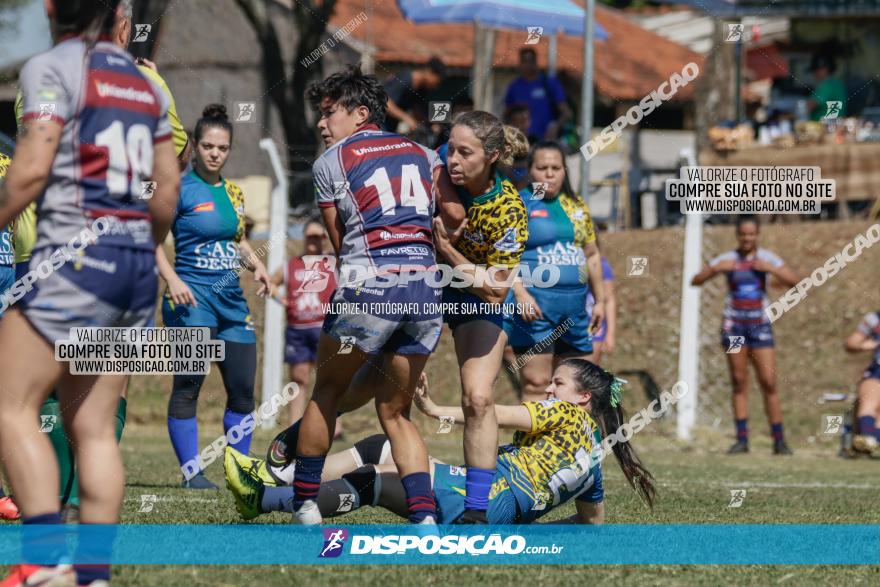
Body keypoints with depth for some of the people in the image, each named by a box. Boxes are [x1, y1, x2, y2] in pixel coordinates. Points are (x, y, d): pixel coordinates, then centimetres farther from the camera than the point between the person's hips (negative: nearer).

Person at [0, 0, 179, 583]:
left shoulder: (52, 68, -5)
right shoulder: (144, 82, 15)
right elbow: (169, 187, 17)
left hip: (74, 256, -7)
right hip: (136, 264, 7)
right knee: (95, 426, 8)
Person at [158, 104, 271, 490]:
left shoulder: (232, 193, 14)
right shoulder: (181, 189, -6)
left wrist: (256, 265, 9)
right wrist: (172, 279, -22)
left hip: (231, 298, 7)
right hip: (193, 295, -7)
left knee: (243, 388, 5)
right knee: (189, 383, -10)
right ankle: (191, 471, -5)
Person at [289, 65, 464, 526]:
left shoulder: (329, 164, 8)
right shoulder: (423, 155, 18)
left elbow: (339, 243, 11)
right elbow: (455, 217, 6)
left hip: (368, 287, -4)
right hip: (426, 289, 4)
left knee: (326, 392, 17)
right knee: (395, 413, 13)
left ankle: (305, 504, 21)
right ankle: (425, 517, -2)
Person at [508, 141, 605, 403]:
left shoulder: (577, 207, 16)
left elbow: (592, 255, 23)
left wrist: (600, 300, 19)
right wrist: (520, 293, -22)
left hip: (574, 308, 6)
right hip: (533, 303, -6)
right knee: (536, 385, -10)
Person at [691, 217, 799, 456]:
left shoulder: (767, 258, 2)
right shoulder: (727, 260, 2)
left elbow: (793, 281, -7)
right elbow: (695, 281, -2)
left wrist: (771, 269, -21)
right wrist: (715, 269, -19)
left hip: (760, 325, -1)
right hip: (734, 325, 1)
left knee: (768, 382, -5)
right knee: (739, 382, 2)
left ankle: (779, 440, -1)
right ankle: (741, 439, 5)